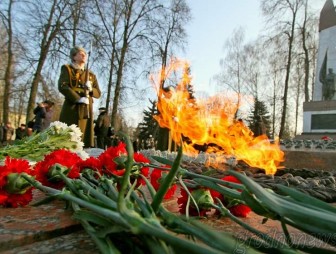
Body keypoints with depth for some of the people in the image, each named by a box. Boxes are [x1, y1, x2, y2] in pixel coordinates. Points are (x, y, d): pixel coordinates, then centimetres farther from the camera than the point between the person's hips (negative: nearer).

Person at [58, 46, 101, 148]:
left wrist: (91, 89, -6)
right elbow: (62, 86, -6)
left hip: (87, 110, 4)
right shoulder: (67, 69, 10)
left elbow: (98, 93, 17)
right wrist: (78, 98, -17)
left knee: (85, 139, -2)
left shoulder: (91, 75, 22)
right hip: (72, 108, -4)